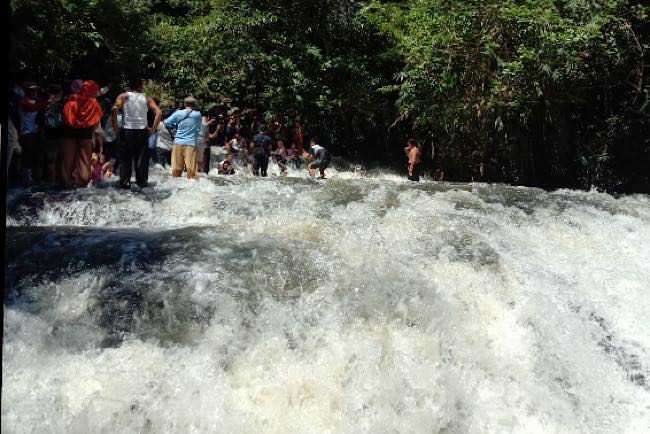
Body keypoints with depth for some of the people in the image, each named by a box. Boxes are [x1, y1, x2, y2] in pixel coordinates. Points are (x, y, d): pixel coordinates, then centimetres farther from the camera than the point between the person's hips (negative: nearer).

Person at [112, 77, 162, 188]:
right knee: (142, 158, 7)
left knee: (125, 158, 6)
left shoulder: (123, 96, 2)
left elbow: (114, 109, -14)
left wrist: (115, 127, -7)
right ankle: (142, 182, 8)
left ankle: (125, 182, 4)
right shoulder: (146, 98, 5)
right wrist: (153, 128, -1)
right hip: (142, 132, 0)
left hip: (127, 132, 0)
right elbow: (159, 113, -5)